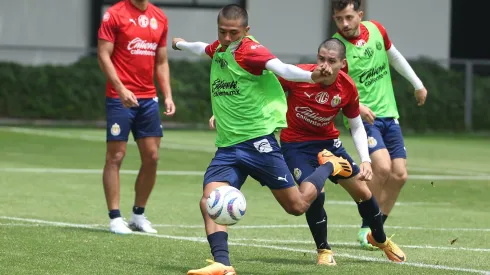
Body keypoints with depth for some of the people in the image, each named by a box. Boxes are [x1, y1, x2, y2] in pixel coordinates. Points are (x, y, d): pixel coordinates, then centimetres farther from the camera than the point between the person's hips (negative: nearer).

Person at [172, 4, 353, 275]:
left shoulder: (250, 51, -14)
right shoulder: (218, 48, 10)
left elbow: (281, 68, -33)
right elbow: (204, 49, 37)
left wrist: (312, 76, -53)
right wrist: (181, 44, 58)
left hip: (257, 141, -7)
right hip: (226, 148, 7)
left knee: (297, 206, 1)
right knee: (209, 201, -16)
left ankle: (329, 166, 28)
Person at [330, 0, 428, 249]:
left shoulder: (376, 30, 1)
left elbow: (394, 57, 20)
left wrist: (417, 84, 27)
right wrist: (357, 106, -33)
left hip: (389, 114, 6)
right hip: (363, 117, -6)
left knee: (399, 175, 2)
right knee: (382, 166, -25)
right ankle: (366, 228, -9)